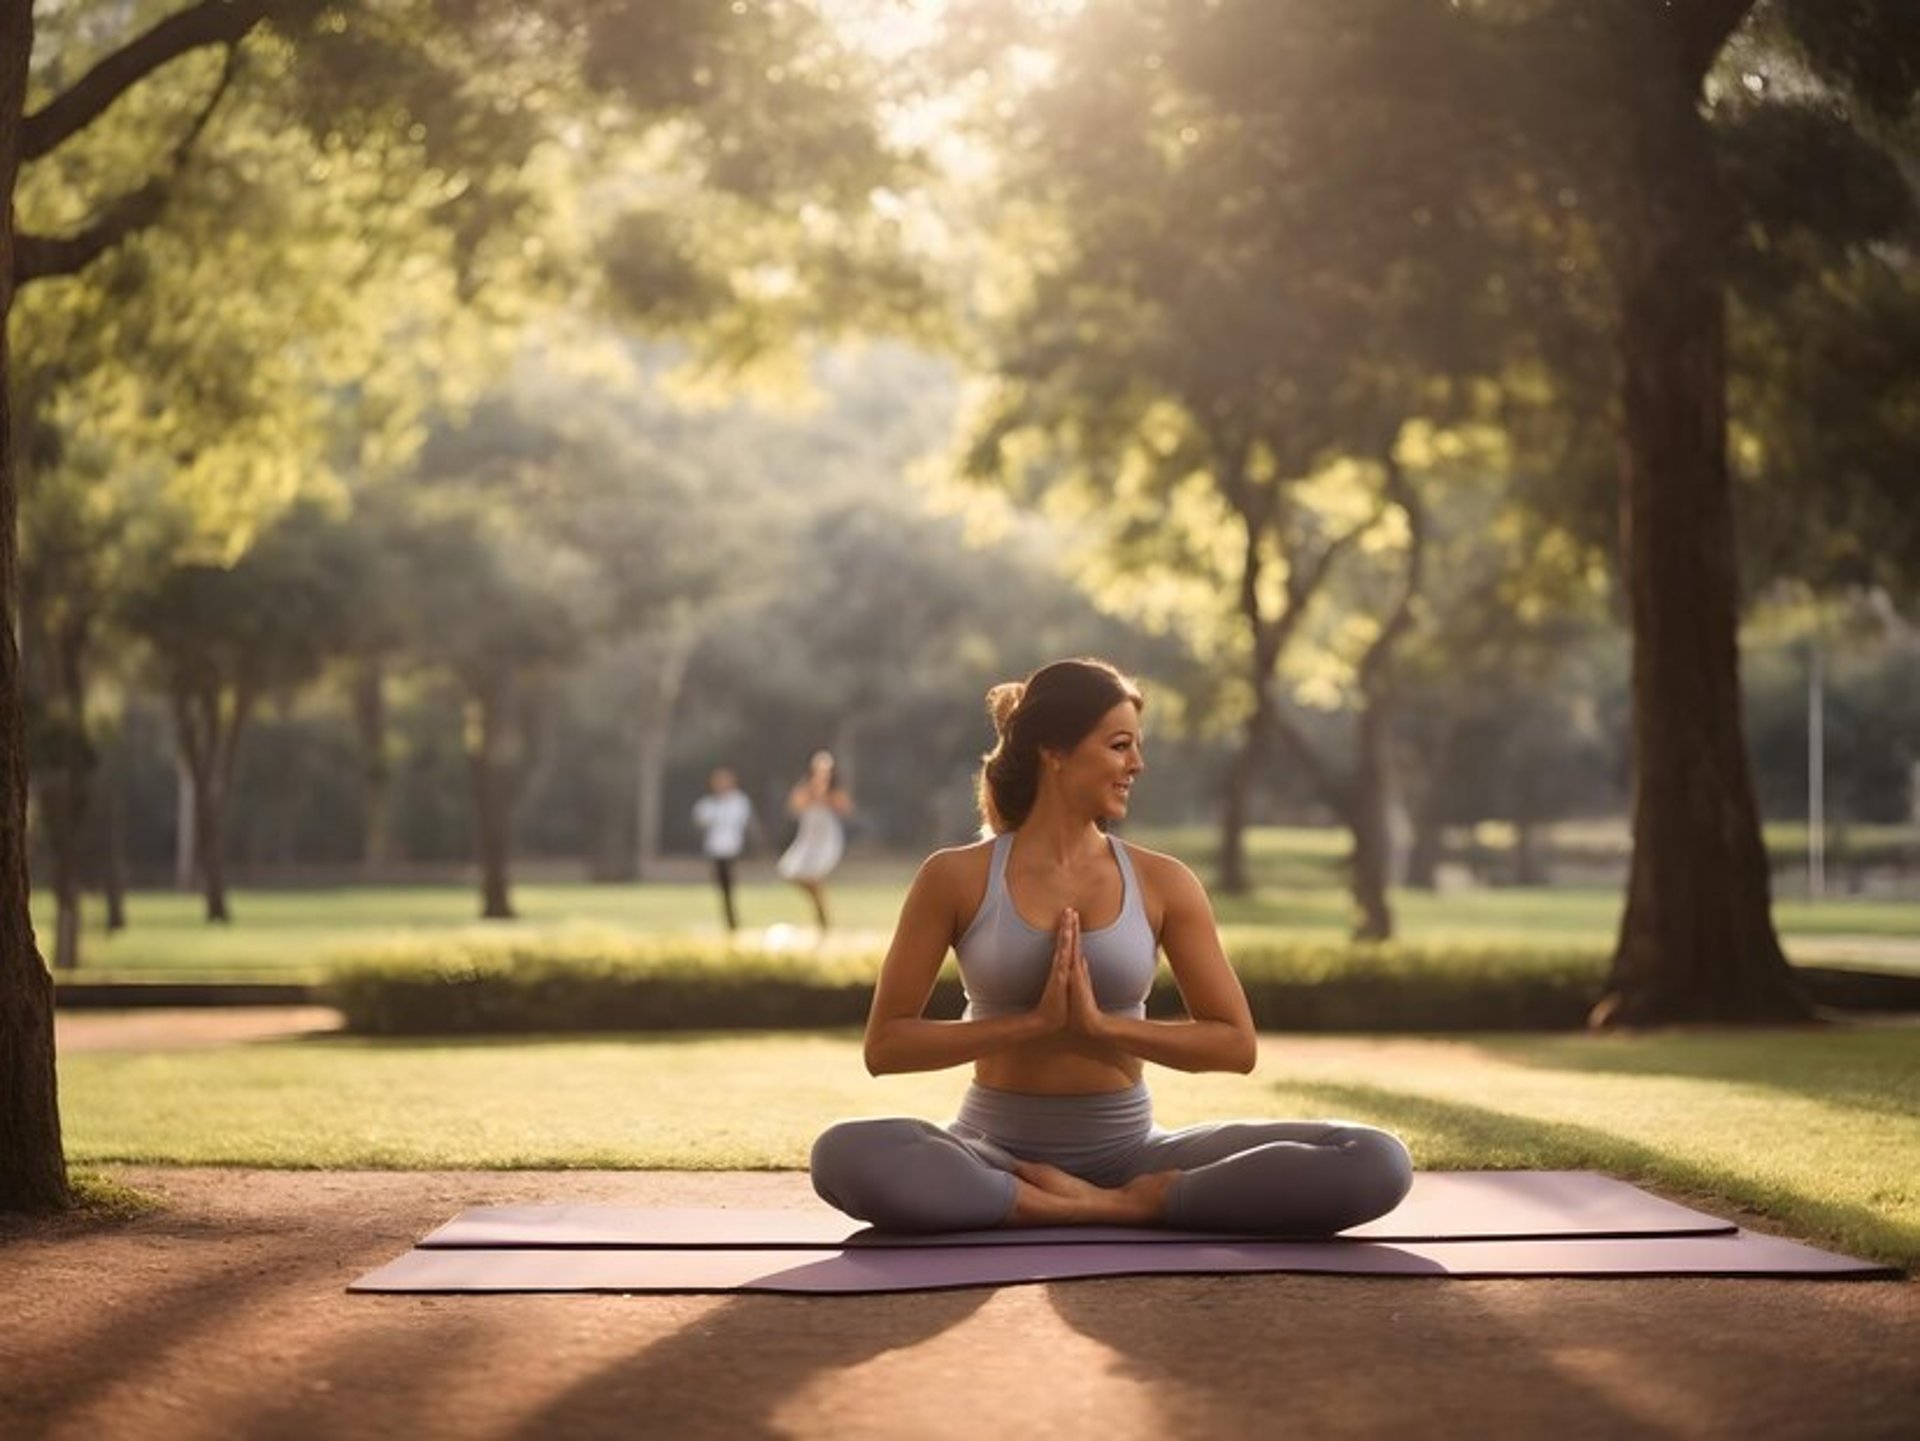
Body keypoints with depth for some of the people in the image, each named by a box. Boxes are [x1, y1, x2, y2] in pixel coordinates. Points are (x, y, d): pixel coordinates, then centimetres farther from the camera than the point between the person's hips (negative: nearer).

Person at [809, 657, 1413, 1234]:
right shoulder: (957, 877, -2)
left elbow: (1236, 1043, 1)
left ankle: (1115, 1204, -22)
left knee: (1375, 1163, -20)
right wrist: (1033, 1022, -14)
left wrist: (1102, 1025, -12)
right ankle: (1106, 1209, -26)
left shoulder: (1161, 883, 3)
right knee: (845, 1156, -38)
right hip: (998, 1154, -2)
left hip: (1128, 1151, 2)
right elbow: (885, 1045, -4)